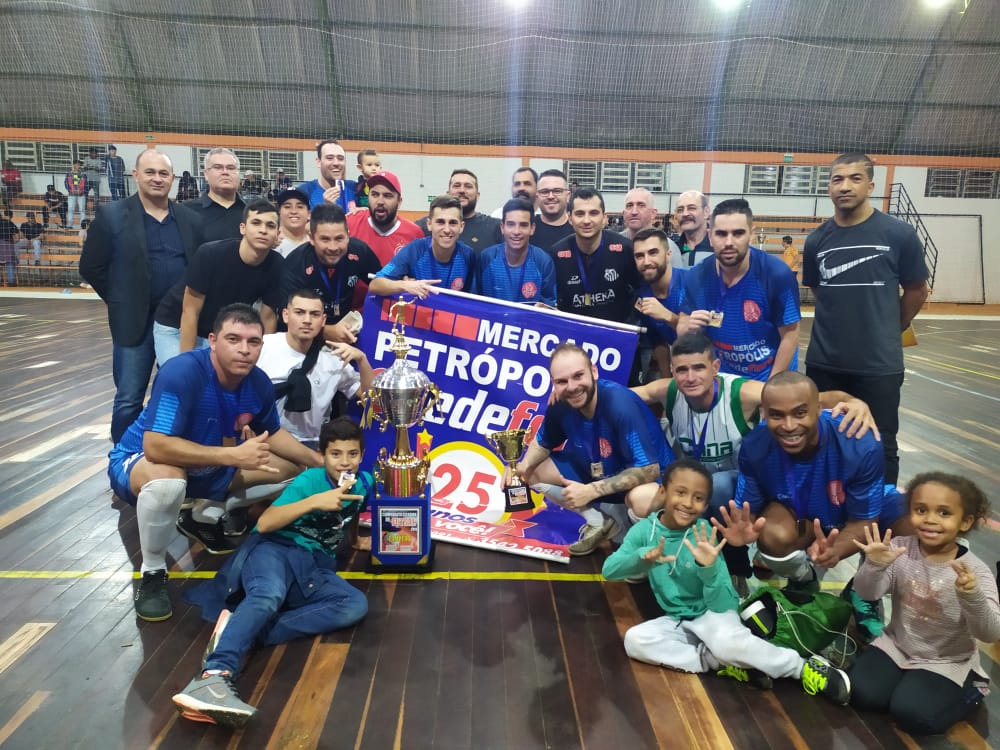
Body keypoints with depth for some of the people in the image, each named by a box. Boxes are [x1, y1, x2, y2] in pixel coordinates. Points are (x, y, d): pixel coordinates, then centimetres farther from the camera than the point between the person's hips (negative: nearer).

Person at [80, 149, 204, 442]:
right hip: (135, 322, -2)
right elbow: (91, 268, 1)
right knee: (129, 400, 3)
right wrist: (122, 302, 0)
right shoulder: (111, 215, -3)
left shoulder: (190, 218, 5)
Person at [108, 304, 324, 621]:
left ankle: (204, 516, 18)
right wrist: (235, 455, -41)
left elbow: (273, 433, 6)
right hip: (138, 461, -6)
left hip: (208, 467, 6)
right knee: (167, 480, -41)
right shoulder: (182, 372, -32)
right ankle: (152, 574, -11)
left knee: (289, 470, 2)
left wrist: (320, 462, -4)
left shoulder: (259, 383, -13)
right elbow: (155, 447, -39)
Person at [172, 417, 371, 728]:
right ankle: (215, 675, -57)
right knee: (268, 596, -40)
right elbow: (264, 523, -19)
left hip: (314, 567, 4)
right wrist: (315, 501, -27)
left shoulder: (364, 482, 9)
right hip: (276, 548, -4)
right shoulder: (310, 480, -6)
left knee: (356, 605, -27)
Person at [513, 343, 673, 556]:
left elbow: (649, 469, -32)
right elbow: (542, 442, 5)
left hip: (643, 477, -6)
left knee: (642, 497, -41)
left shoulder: (621, 404, -33)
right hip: (596, 472, 6)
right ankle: (599, 523, 9)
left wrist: (591, 491, -32)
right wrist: (522, 466, -17)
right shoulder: (560, 404, -15)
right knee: (532, 472, -4)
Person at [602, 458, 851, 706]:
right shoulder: (644, 529, -12)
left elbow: (721, 603, -22)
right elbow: (609, 570, -22)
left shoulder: (704, 535, -20)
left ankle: (804, 668, -15)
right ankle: (719, 663, -15)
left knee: (726, 642, -37)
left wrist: (709, 568, -42)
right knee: (634, 639, -23)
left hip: (713, 611, -4)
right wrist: (644, 557, -40)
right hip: (678, 620, 4)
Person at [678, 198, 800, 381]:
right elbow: (681, 333, -4)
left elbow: (789, 336, -15)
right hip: (722, 377, 3)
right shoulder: (696, 278, -14)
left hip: (768, 377, -3)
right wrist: (689, 328, -26)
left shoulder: (778, 274, -22)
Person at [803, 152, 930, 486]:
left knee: (880, 446, 8)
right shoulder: (816, 240, 1)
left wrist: (890, 331, 14)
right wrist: (846, 325, 13)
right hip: (824, 362, 3)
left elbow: (916, 291, 4)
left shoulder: (899, 234, -8)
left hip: (880, 364, -3)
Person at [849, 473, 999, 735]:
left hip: (947, 662, -2)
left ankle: (968, 691, 11)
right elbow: (867, 594, -19)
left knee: (912, 714, -17)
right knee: (862, 693, -12)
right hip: (897, 645, 2)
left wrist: (973, 597, -47)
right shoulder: (900, 548, -14)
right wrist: (874, 566, -40)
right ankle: (909, 683, 15)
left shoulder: (975, 571, -19)